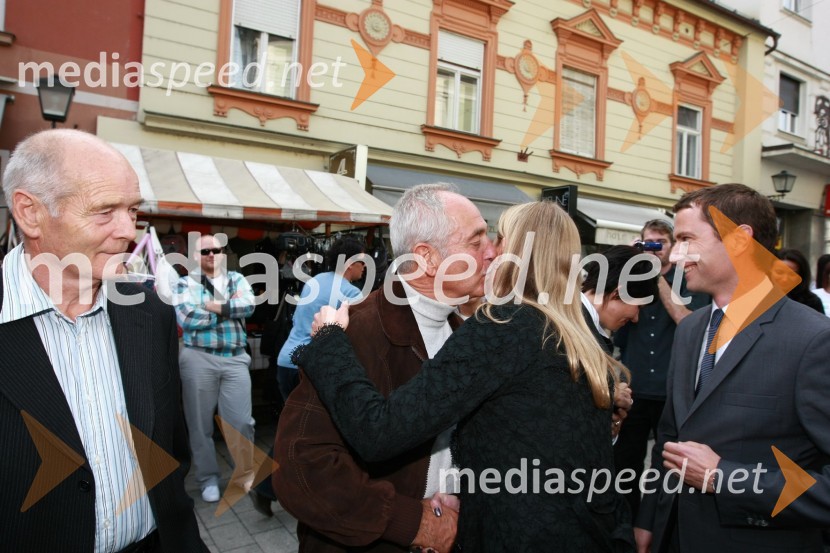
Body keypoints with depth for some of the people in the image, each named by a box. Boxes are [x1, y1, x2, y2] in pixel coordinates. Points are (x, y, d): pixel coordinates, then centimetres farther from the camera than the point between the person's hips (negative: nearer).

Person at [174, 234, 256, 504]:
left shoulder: (237, 279, 11)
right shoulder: (185, 283, 3)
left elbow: (249, 305, -7)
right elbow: (187, 318, -14)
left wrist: (216, 306, -13)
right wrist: (231, 306, -9)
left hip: (236, 359, 1)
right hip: (199, 358, -1)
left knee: (241, 421, 3)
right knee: (201, 422, 8)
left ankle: (244, 475, 20)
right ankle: (208, 478, 25)